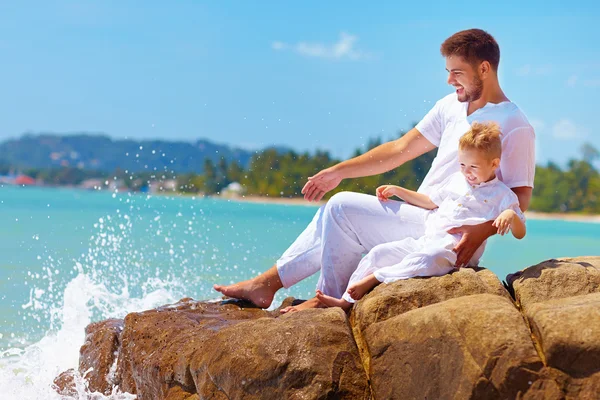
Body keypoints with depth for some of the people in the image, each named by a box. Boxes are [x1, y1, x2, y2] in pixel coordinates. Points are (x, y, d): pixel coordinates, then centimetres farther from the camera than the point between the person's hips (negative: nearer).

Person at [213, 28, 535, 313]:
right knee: (336, 220, 4)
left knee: (342, 208, -14)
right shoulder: (452, 105, 12)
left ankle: (333, 301, -2)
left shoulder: (515, 127, -13)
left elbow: (520, 198, -16)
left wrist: (481, 231, -34)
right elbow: (401, 149, 14)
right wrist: (338, 172, 12)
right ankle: (267, 283, 6)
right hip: (420, 216, 9)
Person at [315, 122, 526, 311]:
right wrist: (397, 190, 28)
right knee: (379, 252, -8)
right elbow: (430, 201, 35)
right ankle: (347, 301, -7)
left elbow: (520, 233, -3)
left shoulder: (502, 195, 3)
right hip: (425, 241, 7)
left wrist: (510, 215, -25)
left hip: (455, 249, -7)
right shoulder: (456, 180, 21)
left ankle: (373, 278, -33)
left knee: (426, 258, -40)